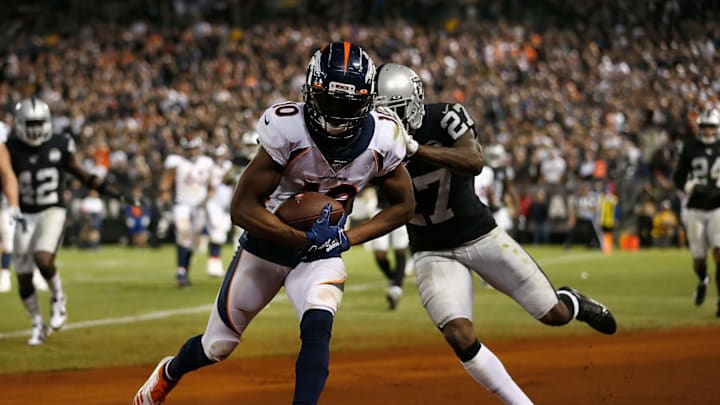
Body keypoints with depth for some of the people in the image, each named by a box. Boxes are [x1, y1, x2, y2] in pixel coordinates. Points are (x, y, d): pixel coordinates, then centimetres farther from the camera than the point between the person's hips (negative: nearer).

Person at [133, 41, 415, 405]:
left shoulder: (382, 137, -18)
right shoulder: (287, 128, -28)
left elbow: (403, 205, -1)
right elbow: (243, 207, -25)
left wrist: (347, 239, -16)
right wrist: (304, 238, -34)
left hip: (322, 252, 2)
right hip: (267, 242, -2)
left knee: (317, 329, -28)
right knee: (217, 347, 14)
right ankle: (169, 373, 47)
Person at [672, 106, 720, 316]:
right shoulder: (690, 148, 0)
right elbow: (678, 176, 5)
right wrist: (688, 186, -16)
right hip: (696, 210, 1)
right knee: (698, 258, 7)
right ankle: (703, 281, 42)